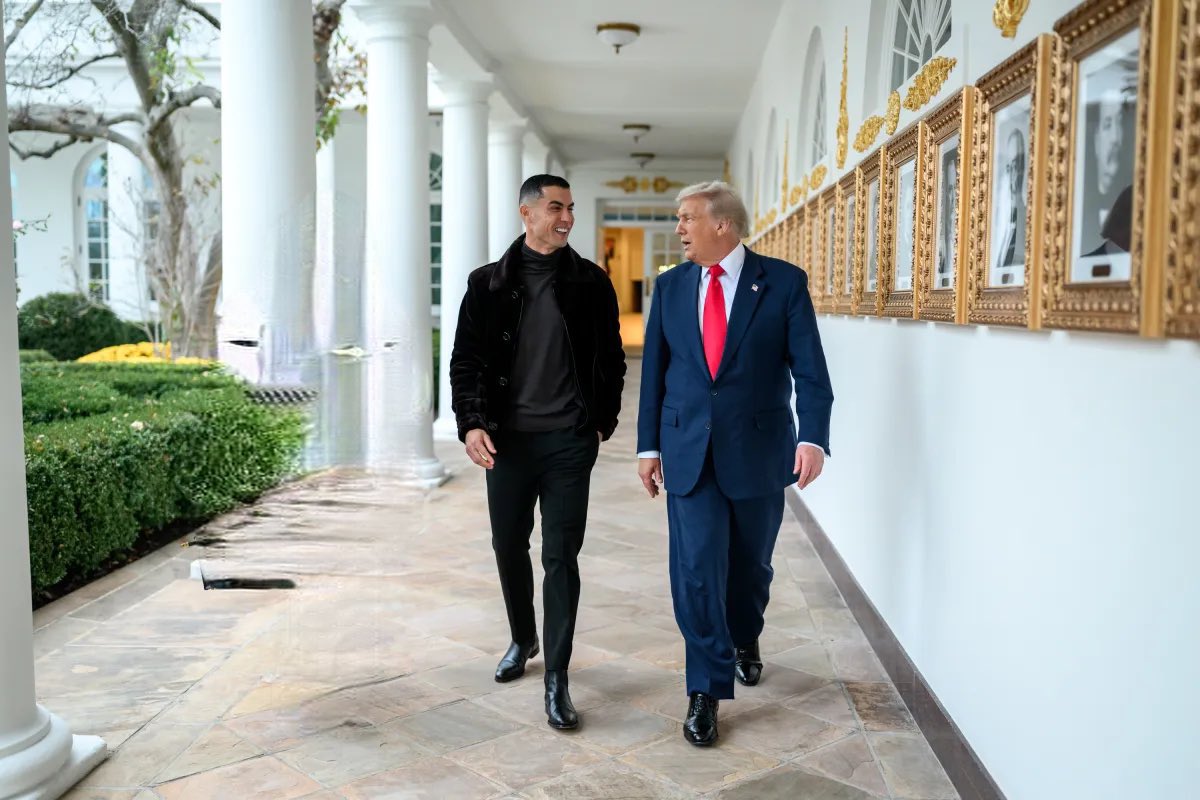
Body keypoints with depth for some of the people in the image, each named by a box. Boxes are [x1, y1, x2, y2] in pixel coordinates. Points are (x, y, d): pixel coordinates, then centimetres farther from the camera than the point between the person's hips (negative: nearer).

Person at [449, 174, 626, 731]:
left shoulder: (590, 282, 3)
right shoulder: (489, 283, 3)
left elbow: (610, 357, 9)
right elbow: (466, 358, 1)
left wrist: (603, 422, 8)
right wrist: (470, 423, -10)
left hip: (569, 440, -1)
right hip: (507, 438, 2)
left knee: (561, 558, -3)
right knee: (509, 548, 14)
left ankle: (556, 680, 4)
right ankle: (522, 639, 38)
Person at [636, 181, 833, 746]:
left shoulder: (784, 282, -4)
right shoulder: (670, 286, 5)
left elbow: (810, 369, -8)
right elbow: (654, 370, 8)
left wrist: (813, 437, -21)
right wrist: (649, 445, 6)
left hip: (758, 449, -1)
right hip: (689, 450, 1)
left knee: (751, 562, 16)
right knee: (696, 568, -5)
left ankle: (745, 638, 45)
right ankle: (706, 689, 7)